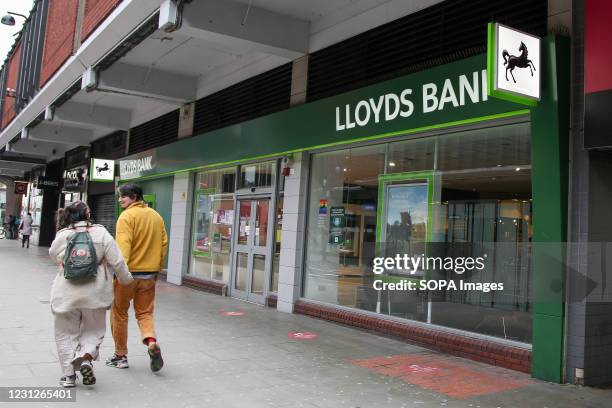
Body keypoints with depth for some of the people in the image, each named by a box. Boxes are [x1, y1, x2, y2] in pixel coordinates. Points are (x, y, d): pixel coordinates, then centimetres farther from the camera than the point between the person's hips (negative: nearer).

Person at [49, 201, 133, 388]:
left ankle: (69, 374, 14)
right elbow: (117, 261, -6)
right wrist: (126, 278, 9)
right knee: (94, 330, 18)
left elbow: (53, 255, 18)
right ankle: (86, 357, -5)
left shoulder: (61, 236, -3)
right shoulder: (101, 233, -6)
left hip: (67, 293, 1)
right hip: (95, 293, 0)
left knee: (66, 333, 15)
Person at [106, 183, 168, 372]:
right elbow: (164, 244, 11)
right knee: (145, 313, 14)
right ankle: (151, 341, -13)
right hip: (149, 274, 5)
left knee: (119, 314, 11)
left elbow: (123, 247, -20)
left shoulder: (127, 216, -11)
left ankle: (120, 355, 20)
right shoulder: (156, 216, 9)